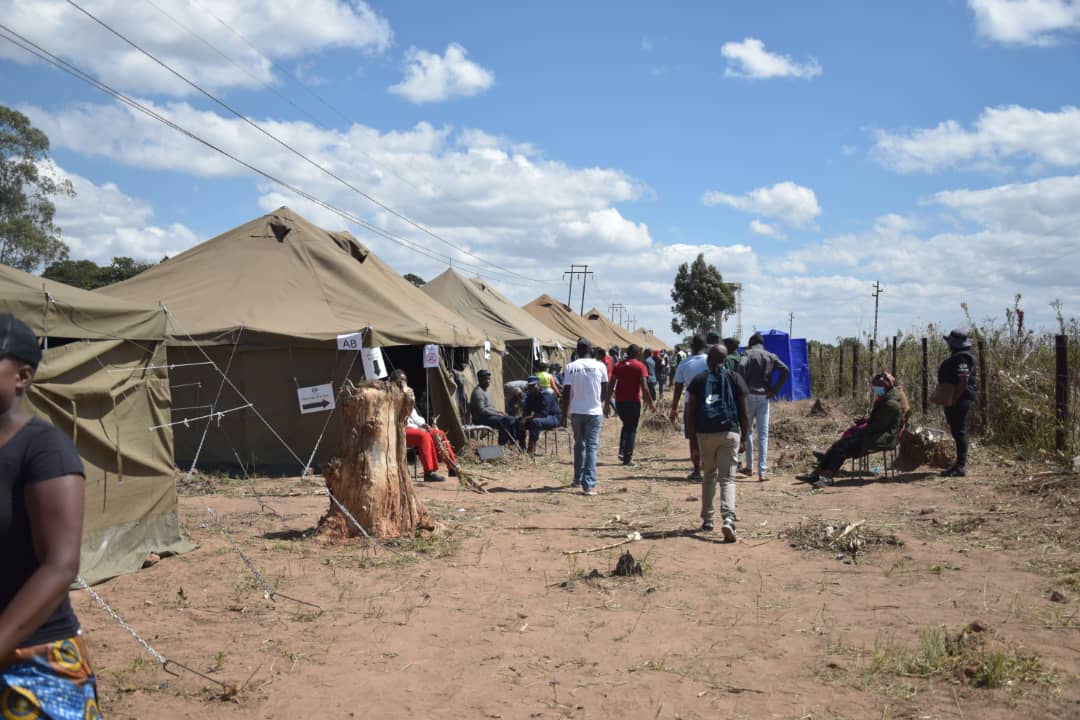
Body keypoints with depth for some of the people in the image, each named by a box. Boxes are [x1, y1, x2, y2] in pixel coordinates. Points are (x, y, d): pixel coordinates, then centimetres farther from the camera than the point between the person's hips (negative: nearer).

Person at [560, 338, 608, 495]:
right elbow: (605, 391, 6)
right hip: (595, 412, -1)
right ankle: (589, 484, -11)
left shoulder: (571, 367, -3)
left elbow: (566, 393, -5)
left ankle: (578, 479, 27)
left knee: (579, 445, 18)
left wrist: (564, 415, 1)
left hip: (576, 412, 1)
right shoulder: (600, 366, -2)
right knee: (592, 447, -2)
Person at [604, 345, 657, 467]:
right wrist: (651, 403, -4)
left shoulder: (618, 365, 7)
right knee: (632, 429, 5)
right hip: (633, 402, -4)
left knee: (626, 426, 23)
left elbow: (610, 385, 3)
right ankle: (627, 458, 3)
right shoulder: (640, 366, -5)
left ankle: (622, 452, 9)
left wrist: (607, 403, 6)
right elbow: (644, 387, -12)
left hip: (619, 402, 4)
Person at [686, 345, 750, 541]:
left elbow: (690, 412, 3)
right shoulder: (735, 379, 3)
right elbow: (743, 412, 2)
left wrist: (693, 434, 12)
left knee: (708, 475, 18)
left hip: (705, 433, 1)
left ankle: (707, 519, 21)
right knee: (727, 478, -3)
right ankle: (728, 517, -24)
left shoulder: (698, 380, 4)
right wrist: (745, 435, 12)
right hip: (730, 432, -1)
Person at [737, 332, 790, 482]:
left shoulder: (748, 354, 1)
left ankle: (749, 467, 19)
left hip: (749, 395, -1)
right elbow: (786, 370, -4)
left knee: (748, 431, 14)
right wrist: (774, 390, -1)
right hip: (764, 397, 1)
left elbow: (741, 367, -20)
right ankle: (762, 471, -5)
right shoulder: (771, 356, 9)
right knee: (763, 434, 2)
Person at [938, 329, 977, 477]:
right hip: (954, 400, 11)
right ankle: (960, 463, 23)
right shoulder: (956, 357, 16)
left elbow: (963, 382, -25)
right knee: (957, 431, 15)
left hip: (959, 400, -11)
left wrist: (953, 400, -24)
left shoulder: (962, 359, -18)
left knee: (959, 431, -8)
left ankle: (961, 466, -6)